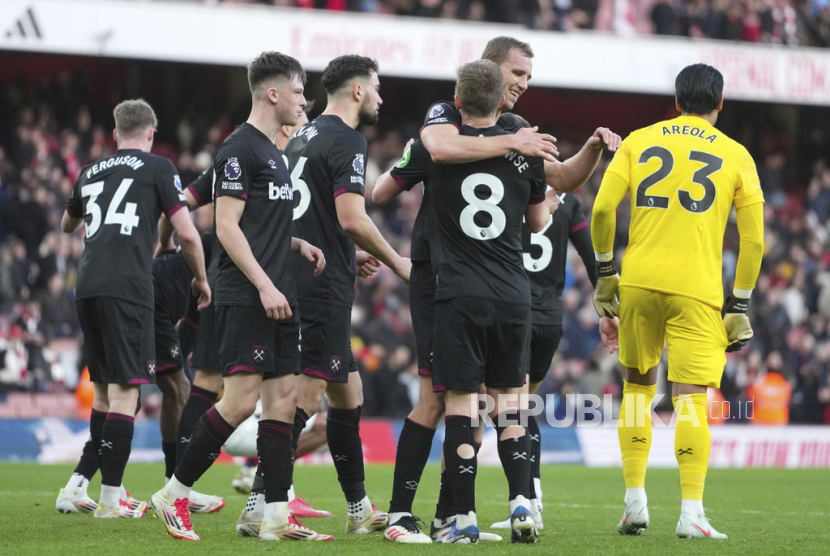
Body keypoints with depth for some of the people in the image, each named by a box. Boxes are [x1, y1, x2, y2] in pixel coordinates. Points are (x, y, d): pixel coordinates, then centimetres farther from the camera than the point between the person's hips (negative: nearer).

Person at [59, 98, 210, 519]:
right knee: (124, 390, -6)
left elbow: (67, 225, 40)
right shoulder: (157, 168, 4)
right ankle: (110, 498, -10)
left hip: (87, 285, 6)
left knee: (105, 390, 17)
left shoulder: (90, 172, 20)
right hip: (127, 287, -6)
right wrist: (201, 279, 15)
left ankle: (80, 484, 16)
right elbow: (187, 235, -1)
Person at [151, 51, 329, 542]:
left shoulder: (274, 152, 20)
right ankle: (174, 495, -4)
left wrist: (298, 244, 10)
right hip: (246, 298, -10)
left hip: (279, 297, 10)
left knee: (283, 399, 4)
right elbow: (227, 226, -15)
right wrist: (264, 285, -20)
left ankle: (277, 517, 3)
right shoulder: (240, 148, -9)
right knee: (242, 399, -14)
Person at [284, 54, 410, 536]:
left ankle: (359, 510, 19)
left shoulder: (303, 138, 18)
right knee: (308, 393, -11)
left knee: (347, 391, 15)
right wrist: (396, 262, -6)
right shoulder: (347, 142, -10)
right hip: (325, 290, -10)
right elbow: (351, 218, -20)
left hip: (296, 279, 10)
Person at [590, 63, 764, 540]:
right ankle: (691, 513, -13)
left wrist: (605, 272, 13)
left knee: (638, 384, 17)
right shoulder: (736, 157, 6)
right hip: (696, 288, -2)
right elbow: (754, 240, 3)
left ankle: (635, 502, 14)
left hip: (639, 282, 2)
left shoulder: (639, 142, 10)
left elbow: (602, 209, 2)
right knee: (691, 397, -4)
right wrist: (739, 307, 9)